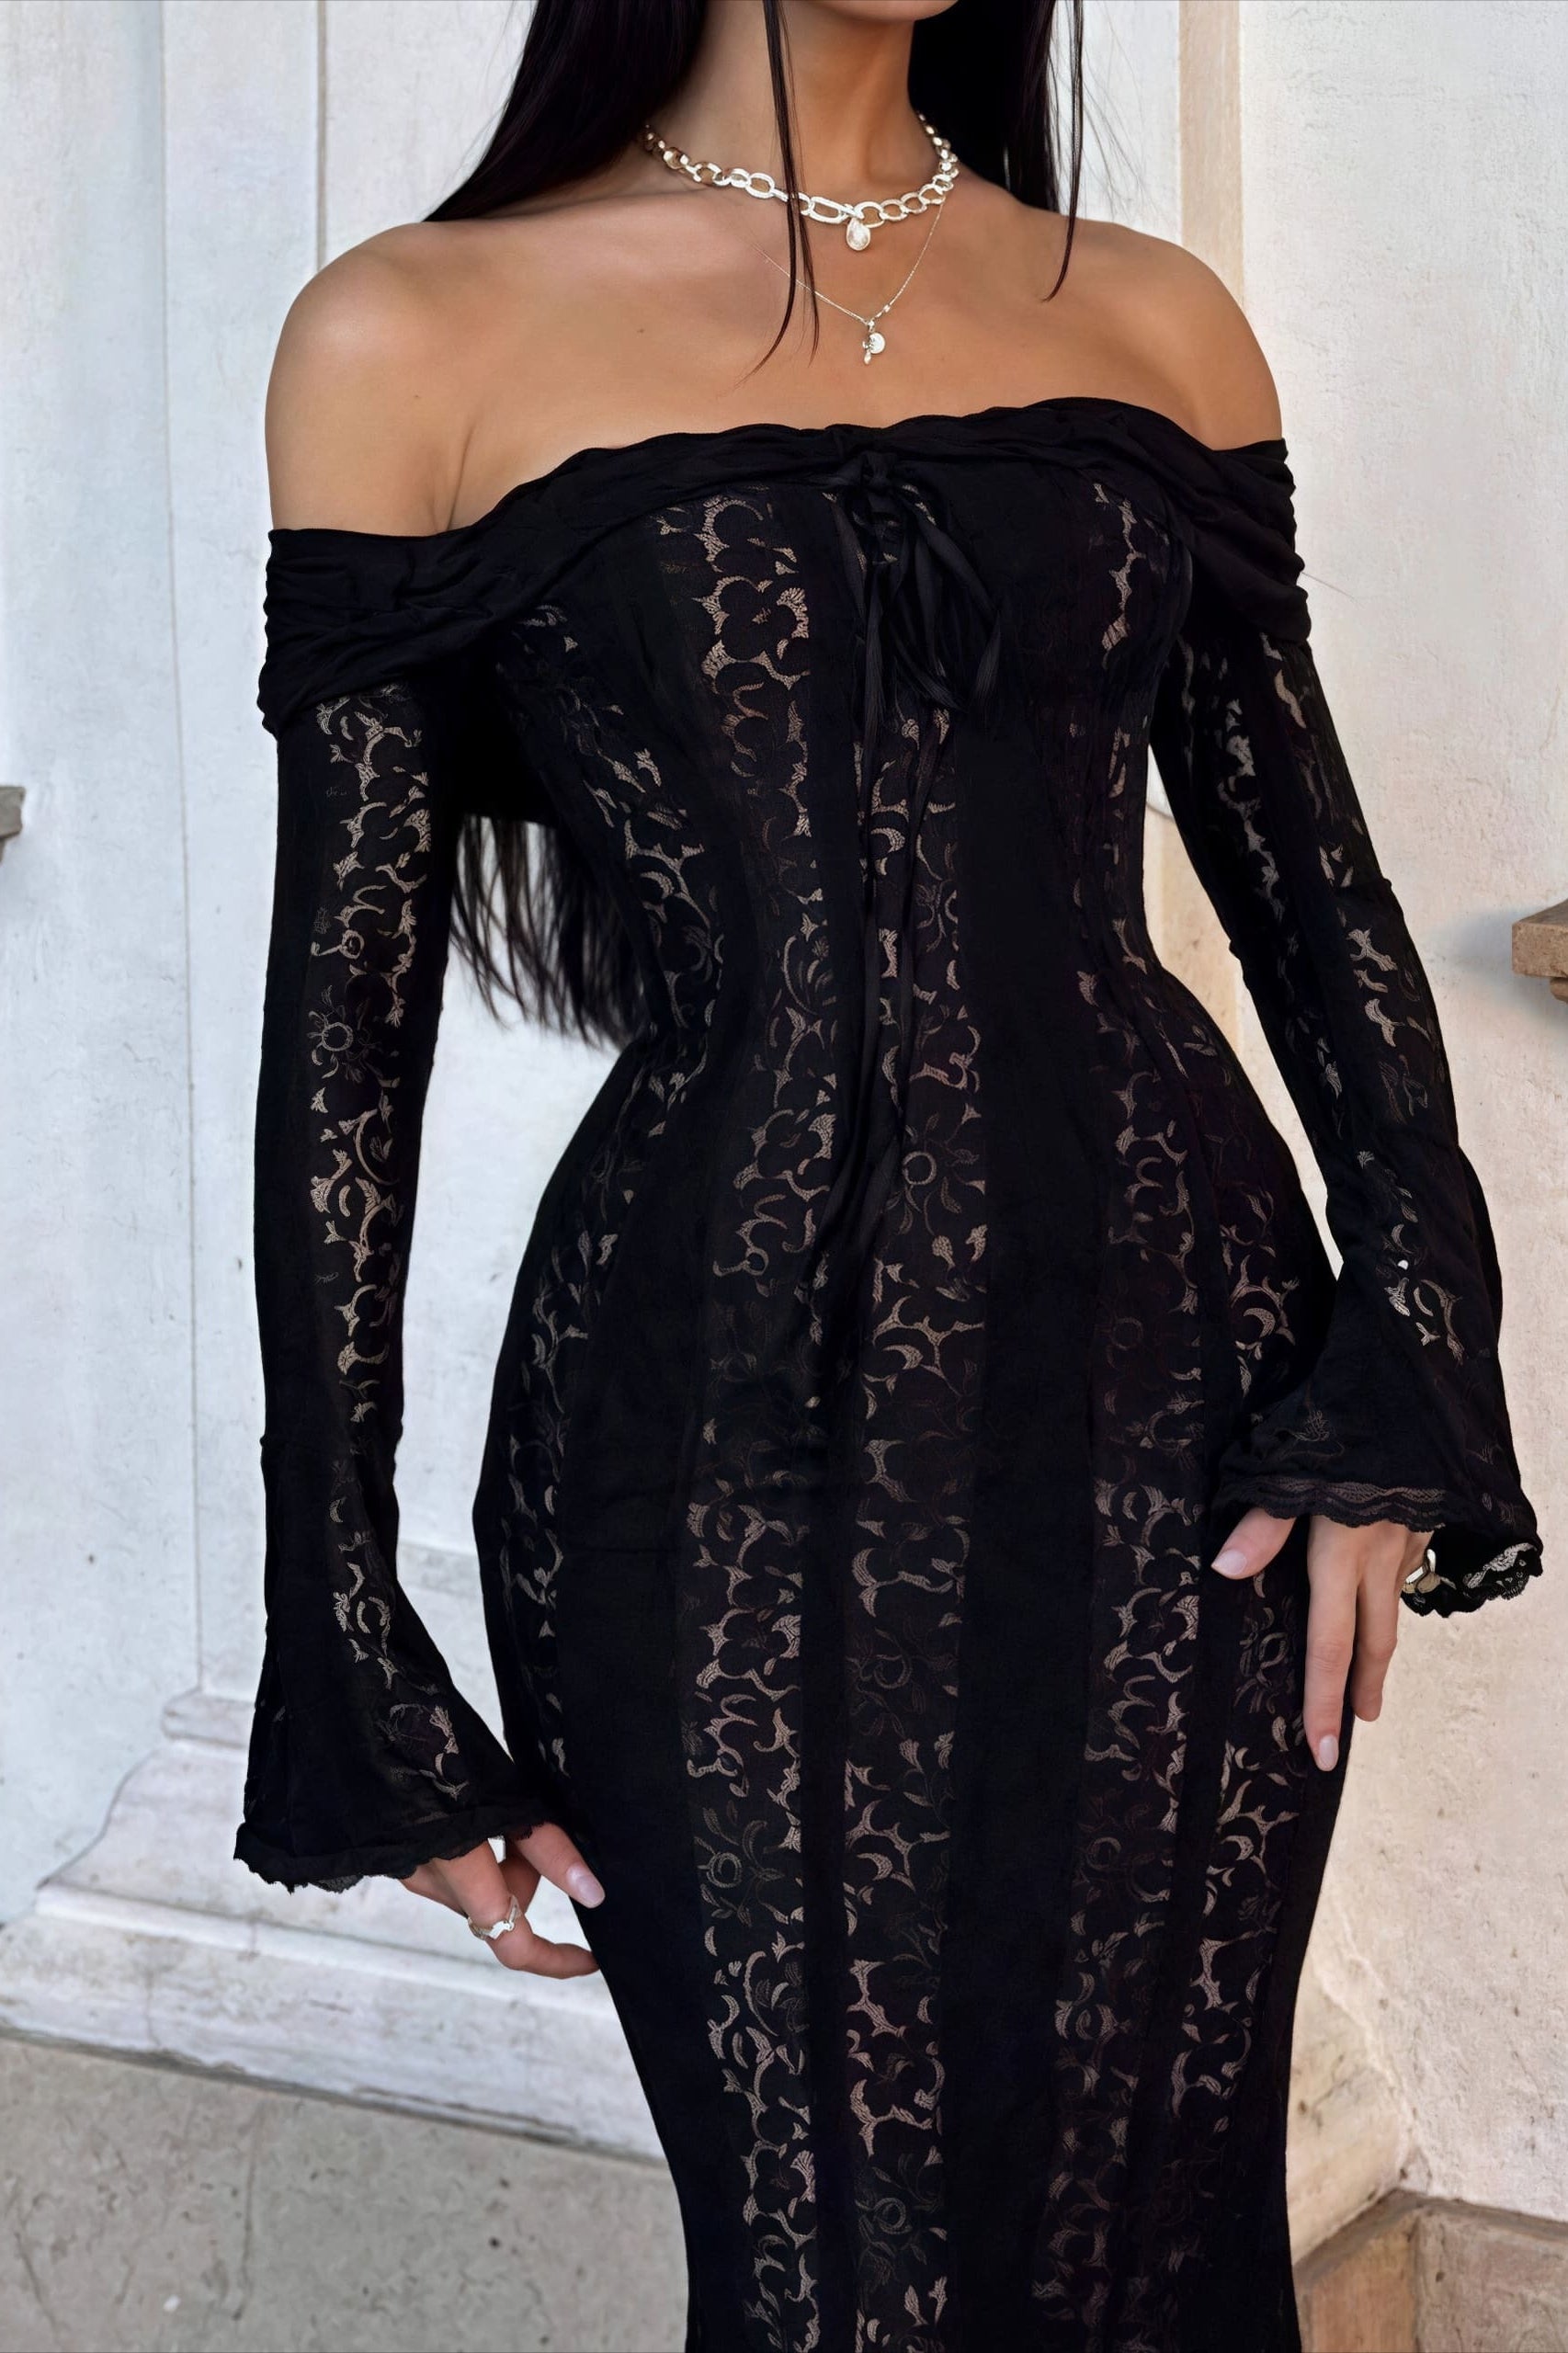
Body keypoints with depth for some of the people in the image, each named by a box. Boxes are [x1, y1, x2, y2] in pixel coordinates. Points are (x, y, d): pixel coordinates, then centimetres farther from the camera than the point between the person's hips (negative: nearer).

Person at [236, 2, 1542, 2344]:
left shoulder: (1153, 321, 10)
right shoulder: (417, 339, 0)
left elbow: (1314, 888, 12)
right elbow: (347, 1023, -1)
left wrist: (1409, 1365, -2)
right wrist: (350, 1650, -3)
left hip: (1172, 1381, 3)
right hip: (725, 1439, -2)